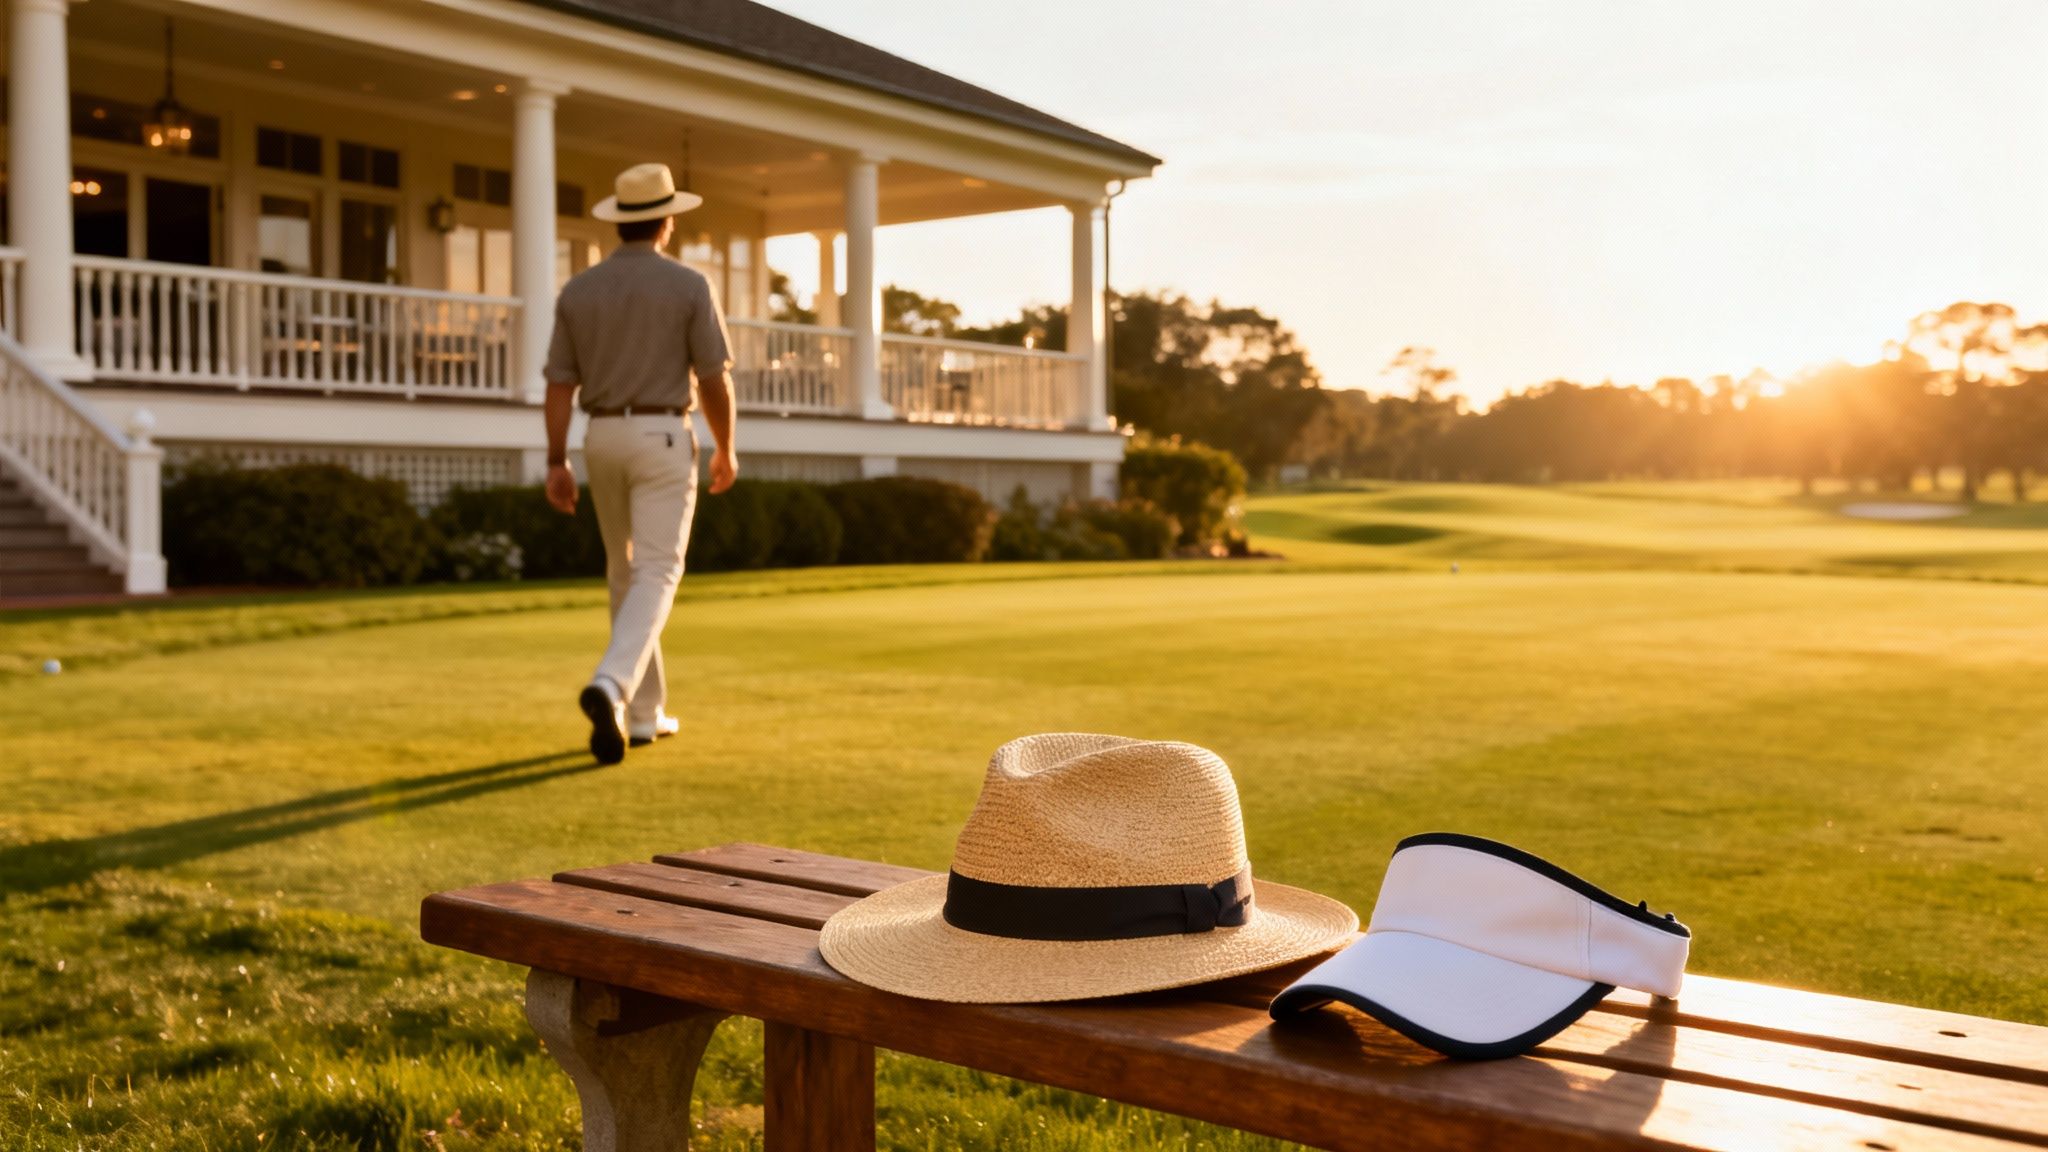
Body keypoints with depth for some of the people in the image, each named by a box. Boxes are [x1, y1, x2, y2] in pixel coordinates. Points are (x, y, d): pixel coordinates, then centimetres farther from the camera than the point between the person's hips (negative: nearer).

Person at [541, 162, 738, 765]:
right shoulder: (689, 285, -5)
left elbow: (559, 384, 2)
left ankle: (643, 712, 18)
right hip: (663, 440, -4)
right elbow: (714, 380, -6)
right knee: (655, 576, -8)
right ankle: (610, 686, -32)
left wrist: (556, 463, 5)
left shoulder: (578, 290, 5)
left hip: (602, 440, 5)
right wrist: (726, 449, 7)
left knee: (626, 574, 16)